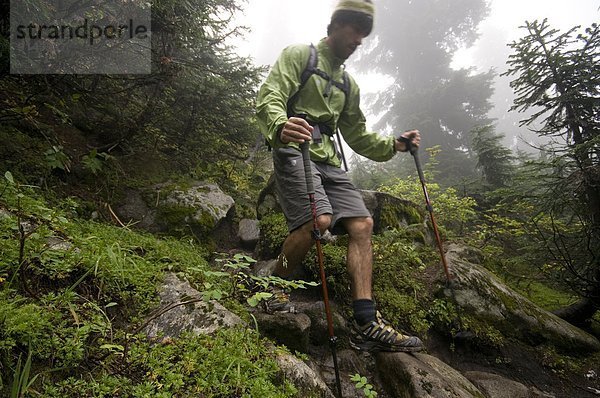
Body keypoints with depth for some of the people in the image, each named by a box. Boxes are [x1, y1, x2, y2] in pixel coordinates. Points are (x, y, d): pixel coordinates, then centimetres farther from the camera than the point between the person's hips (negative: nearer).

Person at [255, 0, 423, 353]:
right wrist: (280, 125, -33)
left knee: (362, 224, -9)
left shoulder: (349, 84, 27)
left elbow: (358, 135, 28)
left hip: (328, 158, 7)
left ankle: (366, 324, -7)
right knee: (318, 220, -28)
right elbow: (269, 98, -9)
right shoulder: (299, 55, 8)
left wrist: (393, 145, 12)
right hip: (294, 150, -7)